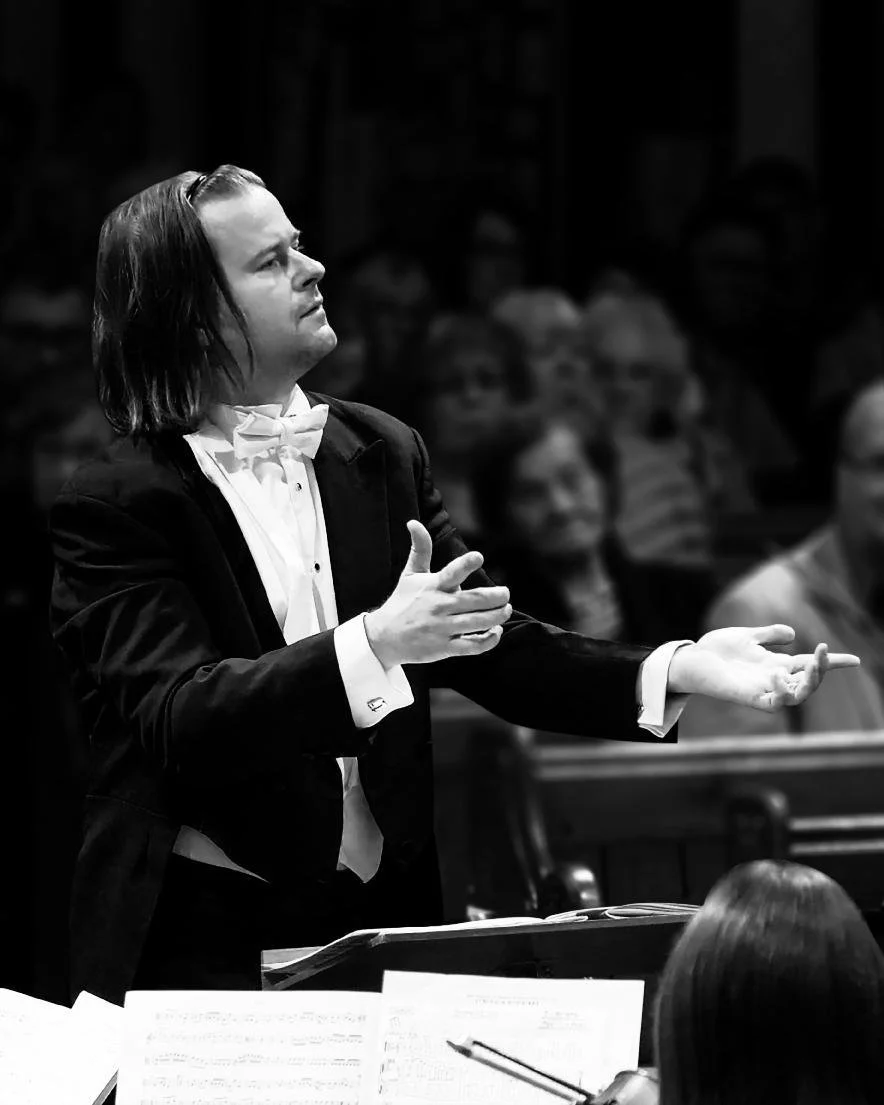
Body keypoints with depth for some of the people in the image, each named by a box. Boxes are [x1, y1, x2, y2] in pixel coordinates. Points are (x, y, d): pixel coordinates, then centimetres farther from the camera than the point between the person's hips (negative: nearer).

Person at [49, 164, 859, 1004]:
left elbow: (492, 645, 9)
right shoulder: (113, 505, -7)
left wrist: (677, 671, -6)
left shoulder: (384, 453, 10)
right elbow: (176, 716, -18)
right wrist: (372, 643, -31)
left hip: (384, 915, 5)